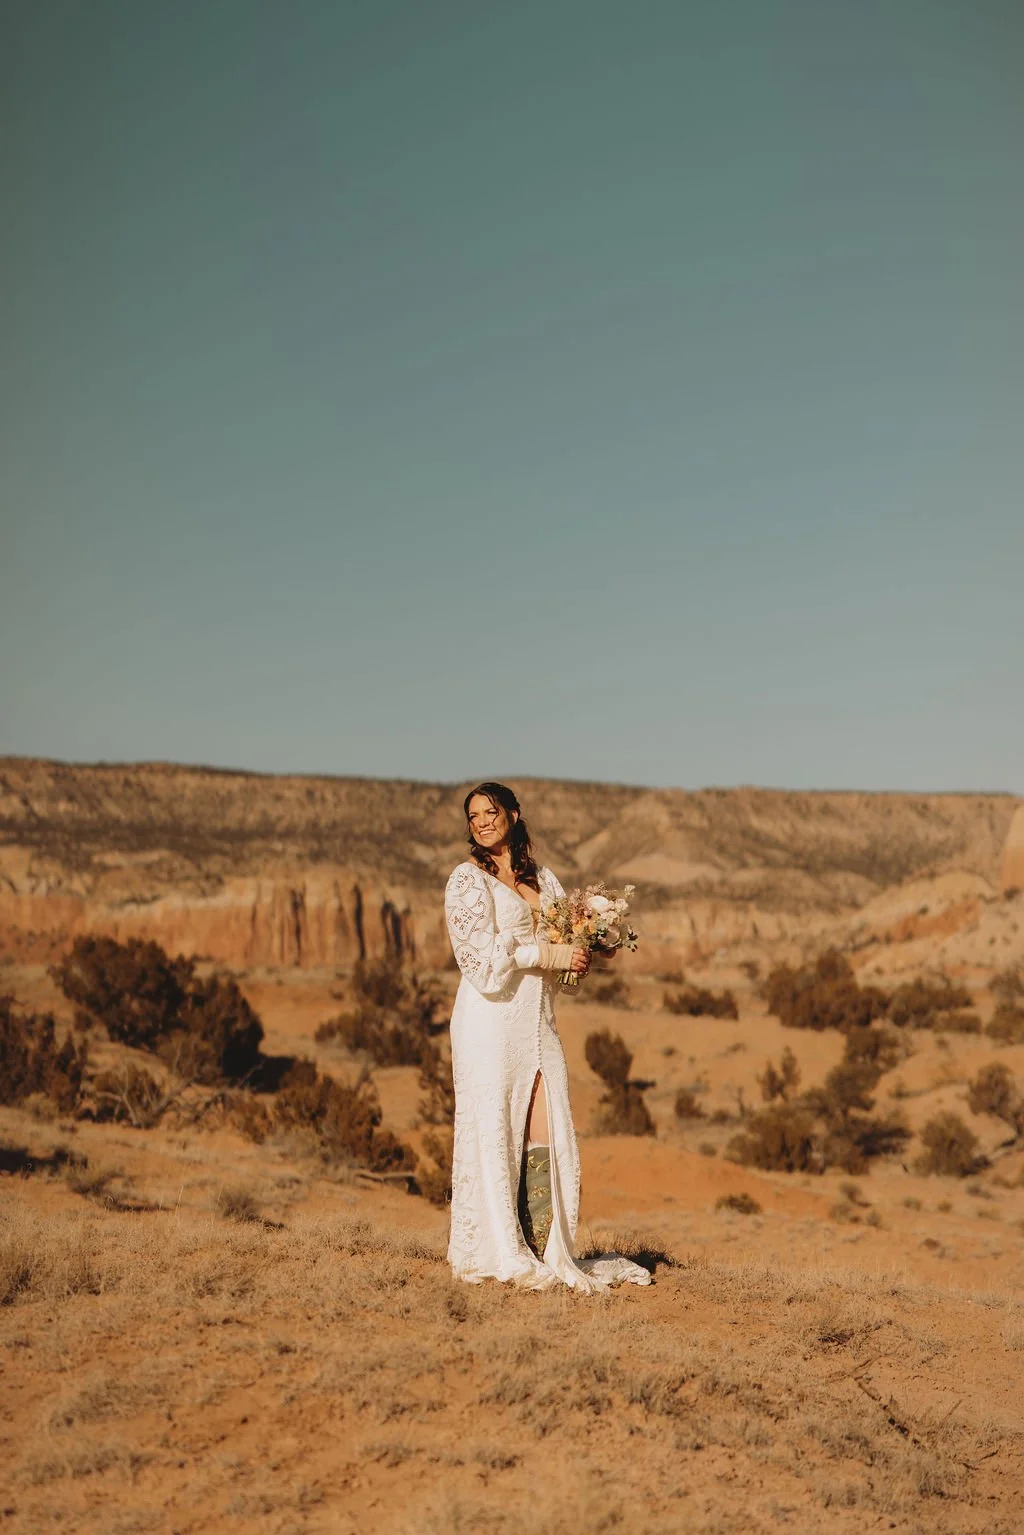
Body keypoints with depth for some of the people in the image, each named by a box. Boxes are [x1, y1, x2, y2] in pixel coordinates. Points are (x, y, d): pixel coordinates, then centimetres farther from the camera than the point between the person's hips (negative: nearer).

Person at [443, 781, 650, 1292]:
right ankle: (496, 1254, 3)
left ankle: (544, 1250, 6)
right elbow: (480, 952, -11)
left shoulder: (543, 878, 17)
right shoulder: (468, 878, -1)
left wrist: (581, 953, -2)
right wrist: (549, 954, -14)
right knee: (493, 1130, -4)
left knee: (546, 1134, 1)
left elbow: (565, 937, 21)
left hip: (539, 1019, 6)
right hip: (491, 1018, -5)